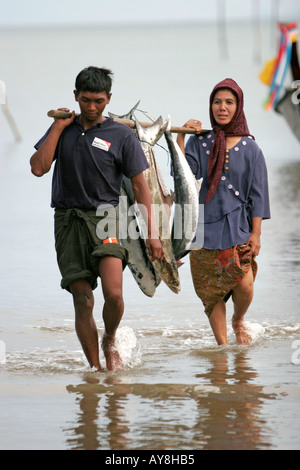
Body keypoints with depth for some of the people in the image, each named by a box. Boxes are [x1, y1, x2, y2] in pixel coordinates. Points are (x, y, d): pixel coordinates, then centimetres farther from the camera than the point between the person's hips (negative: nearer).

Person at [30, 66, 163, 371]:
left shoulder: (122, 136, 3)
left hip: (105, 217, -2)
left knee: (113, 293, -19)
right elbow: (38, 167, -2)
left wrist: (152, 233, 0)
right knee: (82, 299, -1)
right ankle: (94, 367, 9)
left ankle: (110, 342, 10)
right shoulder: (62, 130, 11)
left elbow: (140, 186, 5)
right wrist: (58, 126, -2)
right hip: (68, 220, 2)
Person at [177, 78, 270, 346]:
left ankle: (238, 321, 18)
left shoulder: (249, 148, 2)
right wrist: (181, 136, -13)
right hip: (206, 225, 1)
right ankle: (222, 344, 14)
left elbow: (257, 194, 2)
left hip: (238, 226, -1)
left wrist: (256, 233, -3)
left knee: (244, 286, -13)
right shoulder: (200, 142, 4)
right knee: (212, 293, 2)